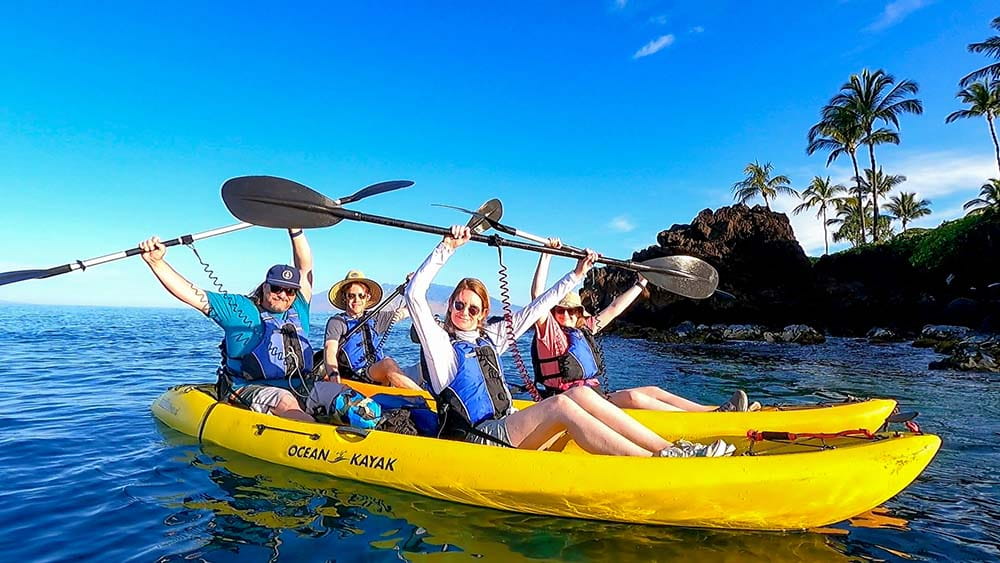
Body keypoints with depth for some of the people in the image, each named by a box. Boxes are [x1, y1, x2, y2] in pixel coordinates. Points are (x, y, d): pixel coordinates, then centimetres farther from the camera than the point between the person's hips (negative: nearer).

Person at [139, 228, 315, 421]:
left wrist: (295, 230, 10)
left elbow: (305, 269, 14)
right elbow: (191, 293, 1)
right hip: (251, 389, -7)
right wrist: (156, 262, -7)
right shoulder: (240, 308, 5)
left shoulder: (298, 309, 15)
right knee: (285, 401, -36)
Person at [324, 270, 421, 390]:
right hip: (352, 378, -5)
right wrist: (333, 373, -30)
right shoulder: (337, 322, 7)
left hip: (377, 375, 5)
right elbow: (330, 350, -10)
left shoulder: (375, 319, 21)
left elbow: (407, 310, 26)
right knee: (388, 364, -30)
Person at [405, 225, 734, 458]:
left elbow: (536, 309, 21)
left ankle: (670, 450, -25)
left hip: (508, 429, 7)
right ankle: (659, 464, -37)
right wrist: (447, 248, -16)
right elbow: (414, 294, -13)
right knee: (561, 405, -29)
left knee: (580, 393, -18)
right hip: (473, 439, -7)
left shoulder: (490, 337, 18)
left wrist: (576, 275, 22)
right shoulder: (441, 342, 2)